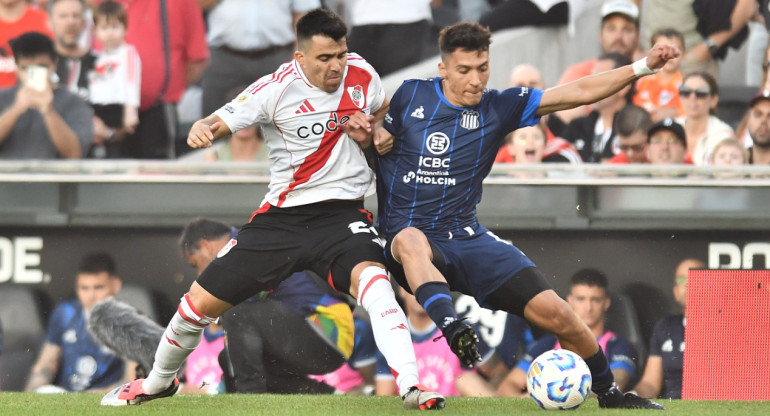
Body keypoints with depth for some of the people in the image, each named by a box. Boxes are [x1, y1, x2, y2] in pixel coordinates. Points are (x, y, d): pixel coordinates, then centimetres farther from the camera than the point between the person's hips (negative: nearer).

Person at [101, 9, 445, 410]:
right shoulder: (276, 89, -13)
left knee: (370, 275, -33)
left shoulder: (360, 73, -2)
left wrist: (368, 133, -3)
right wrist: (201, 128, -42)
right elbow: (221, 121, -18)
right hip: (281, 216, 0)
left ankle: (409, 385, -38)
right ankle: (158, 382, 33)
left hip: (342, 211, 0)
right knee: (202, 301, 4)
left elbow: (385, 115, 20)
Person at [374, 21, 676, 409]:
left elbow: (578, 92, -2)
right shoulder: (410, 96, 2)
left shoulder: (498, 107, 3)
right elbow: (376, 141, 19)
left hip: (467, 239, 2)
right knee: (412, 241, -42)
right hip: (404, 237, -2)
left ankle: (608, 391, 14)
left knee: (554, 311, -8)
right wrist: (374, 139, -5)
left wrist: (642, 67, -10)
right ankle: (451, 328, -63)